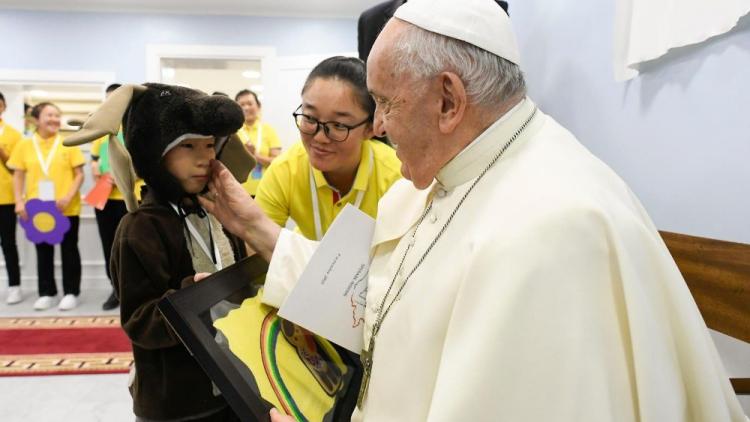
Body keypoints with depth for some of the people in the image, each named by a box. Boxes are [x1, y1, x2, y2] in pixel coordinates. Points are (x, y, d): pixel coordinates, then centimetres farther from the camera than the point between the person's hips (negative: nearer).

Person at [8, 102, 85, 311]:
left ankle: (71, 292, 15)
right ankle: (46, 292, 23)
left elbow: (79, 174, -2)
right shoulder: (25, 145, 5)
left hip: (67, 209, -2)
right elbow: (18, 176, 7)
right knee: (43, 251, 12)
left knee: (69, 250, 6)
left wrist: (68, 197, -15)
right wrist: (19, 201, -5)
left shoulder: (69, 144, 0)